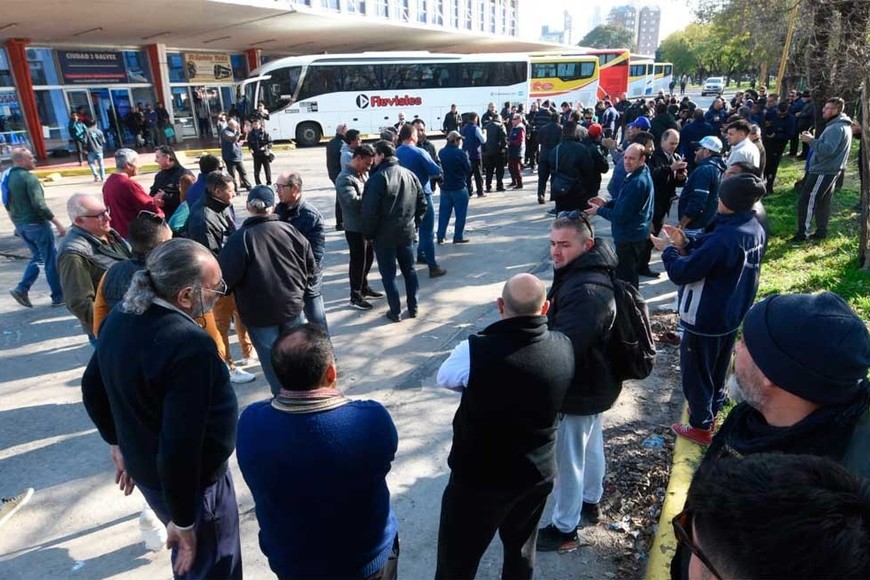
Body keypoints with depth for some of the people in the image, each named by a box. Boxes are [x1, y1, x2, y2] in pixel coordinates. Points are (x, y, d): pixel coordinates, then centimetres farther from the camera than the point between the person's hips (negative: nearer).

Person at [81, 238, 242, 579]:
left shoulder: (121, 318, -5)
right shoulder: (190, 345, -33)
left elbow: (92, 388, 10)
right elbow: (180, 446, -33)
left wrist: (117, 441, 21)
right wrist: (183, 521, -21)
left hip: (143, 468, 8)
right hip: (192, 482, -8)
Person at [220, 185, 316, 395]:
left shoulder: (240, 238, -16)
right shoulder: (289, 230, -5)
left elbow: (227, 277, -18)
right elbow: (311, 265, 1)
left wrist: (224, 290, 4)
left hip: (259, 313, -4)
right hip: (292, 305, 4)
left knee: (271, 358, 12)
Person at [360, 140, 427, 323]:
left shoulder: (378, 178, -17)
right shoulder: (410, 175, 5)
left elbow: (369, 210, -19)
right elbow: (422, 204, 10)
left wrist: (368, 232, -6)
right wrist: (413, 222, 16)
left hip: (384, 235, -6)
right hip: (406, 232, 6)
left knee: (388, 273, 5)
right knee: (409, 270, 17)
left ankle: (395, 311, 11)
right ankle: (413, 308, 24)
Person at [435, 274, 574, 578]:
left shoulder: (476, 351, -27)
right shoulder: (565, 348, -13)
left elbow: (444, 377, -6)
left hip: (478, 478, -4)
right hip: (539, 473, 5)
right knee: (521, 549, 27)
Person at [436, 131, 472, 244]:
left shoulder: (441, 152, 2)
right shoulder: (460, 153, -15)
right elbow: (468, 168, -6)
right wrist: (467, 157, 8)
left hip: (444, 187, 6)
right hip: (459, 188, -5)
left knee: (444, 212, 11)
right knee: (461, 213, 5)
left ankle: (440, 236, 12)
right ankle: (458, 236, 7)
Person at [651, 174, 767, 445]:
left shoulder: (724, 238, -33)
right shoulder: (754, 229, -3)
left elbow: (681, 273, -27)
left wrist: (668, 249, -10)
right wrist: (686, 244, -2)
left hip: (705, 320, -9)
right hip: (731, 316, 9)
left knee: (695, 371, 10)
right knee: (717, 368, 26)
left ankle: (701, 427, 25)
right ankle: (711, 410, 47)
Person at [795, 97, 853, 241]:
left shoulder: (836, 128, -20)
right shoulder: (841, 125, 15)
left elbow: (827, 149, -30)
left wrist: (810, 141, -23)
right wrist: (812, 139, 5)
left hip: (823, 171, -11)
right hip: (828, 170, 11)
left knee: (806, 201, -7)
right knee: (823, 202, 14)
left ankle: (803, 233, -4)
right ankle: (821, 232, 21)